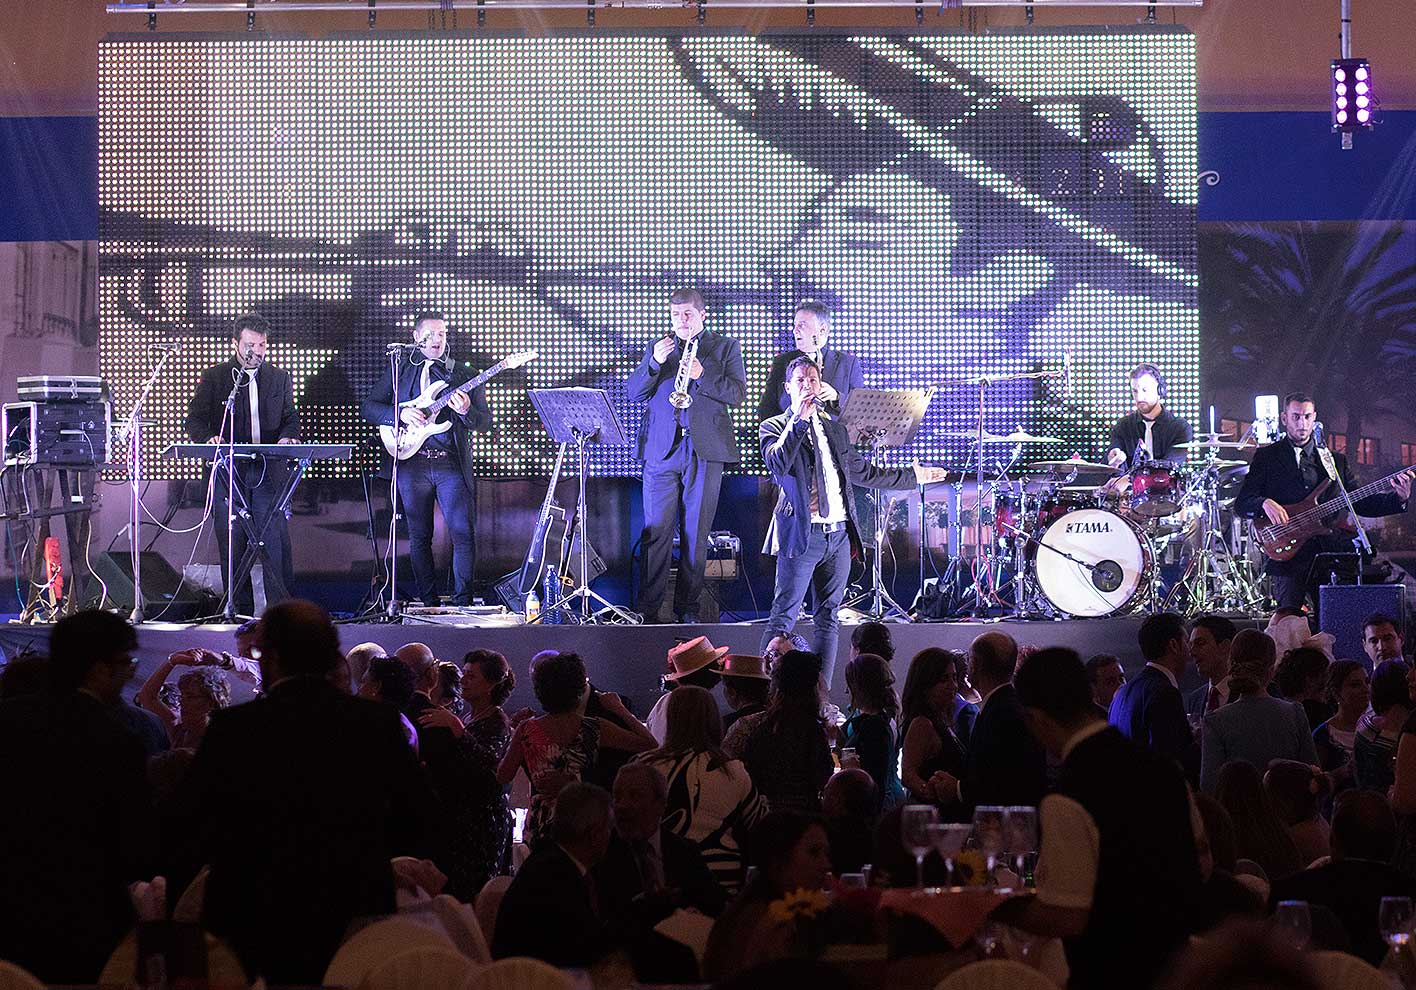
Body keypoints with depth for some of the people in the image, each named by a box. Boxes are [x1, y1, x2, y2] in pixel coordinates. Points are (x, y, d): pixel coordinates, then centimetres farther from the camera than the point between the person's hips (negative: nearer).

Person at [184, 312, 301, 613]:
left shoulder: (280, 378, 16)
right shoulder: (214, 377, 9)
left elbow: (291, 417, 13)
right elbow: (194, 419, 3)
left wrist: (287, 437, -10)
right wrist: (209, 439, -18)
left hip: (269, 470, 1)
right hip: (229, 472, -1)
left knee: (275, 540, -8)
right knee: (232, 541, -1)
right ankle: (240, 609, 4)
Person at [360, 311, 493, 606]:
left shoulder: (463, 375, 10)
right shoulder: (399, 369, 11)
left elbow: (486, 423, 7)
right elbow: (367, 407, 8)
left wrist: (466, 411, -15)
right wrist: (401, 414, -8)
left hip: (452, 463, -1)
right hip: (412, 463, 1)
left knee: (464, 535, -9)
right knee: (419, 538, 5)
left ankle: (462, 602, -2)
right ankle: (429, 603, 12)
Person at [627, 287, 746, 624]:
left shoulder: (725, 348, 12)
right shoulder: (657, 348, 17)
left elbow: (738, 393, 0)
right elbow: (634, 393, 8)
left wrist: (701, 375, -13)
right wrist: (654, 363, -8)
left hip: (704, 450, -1)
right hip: (662, 449, 1)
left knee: (695, 532, 1)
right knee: (656, 530, -5)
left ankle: (688, 606, 8)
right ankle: (647, 607, -3)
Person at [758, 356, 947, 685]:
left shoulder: (834, 428, 21)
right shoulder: (775, 427, 3)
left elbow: (863, 472, 29)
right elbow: (777, 463, -17)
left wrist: (914, 476, 32)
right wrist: (799, 420, -18)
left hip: (839, 534, 6)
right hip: (802, 534, -6)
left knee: (828, 619, 5)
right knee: (783, 617, -9)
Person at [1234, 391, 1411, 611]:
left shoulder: (1335, 460, 17)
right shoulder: (1266, 457, 7)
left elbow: (1360, 504, 14)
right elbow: (1241, 503, 0)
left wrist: (1398, 498, -1)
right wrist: (1265, 503, -22)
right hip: (1288, 558, -3)